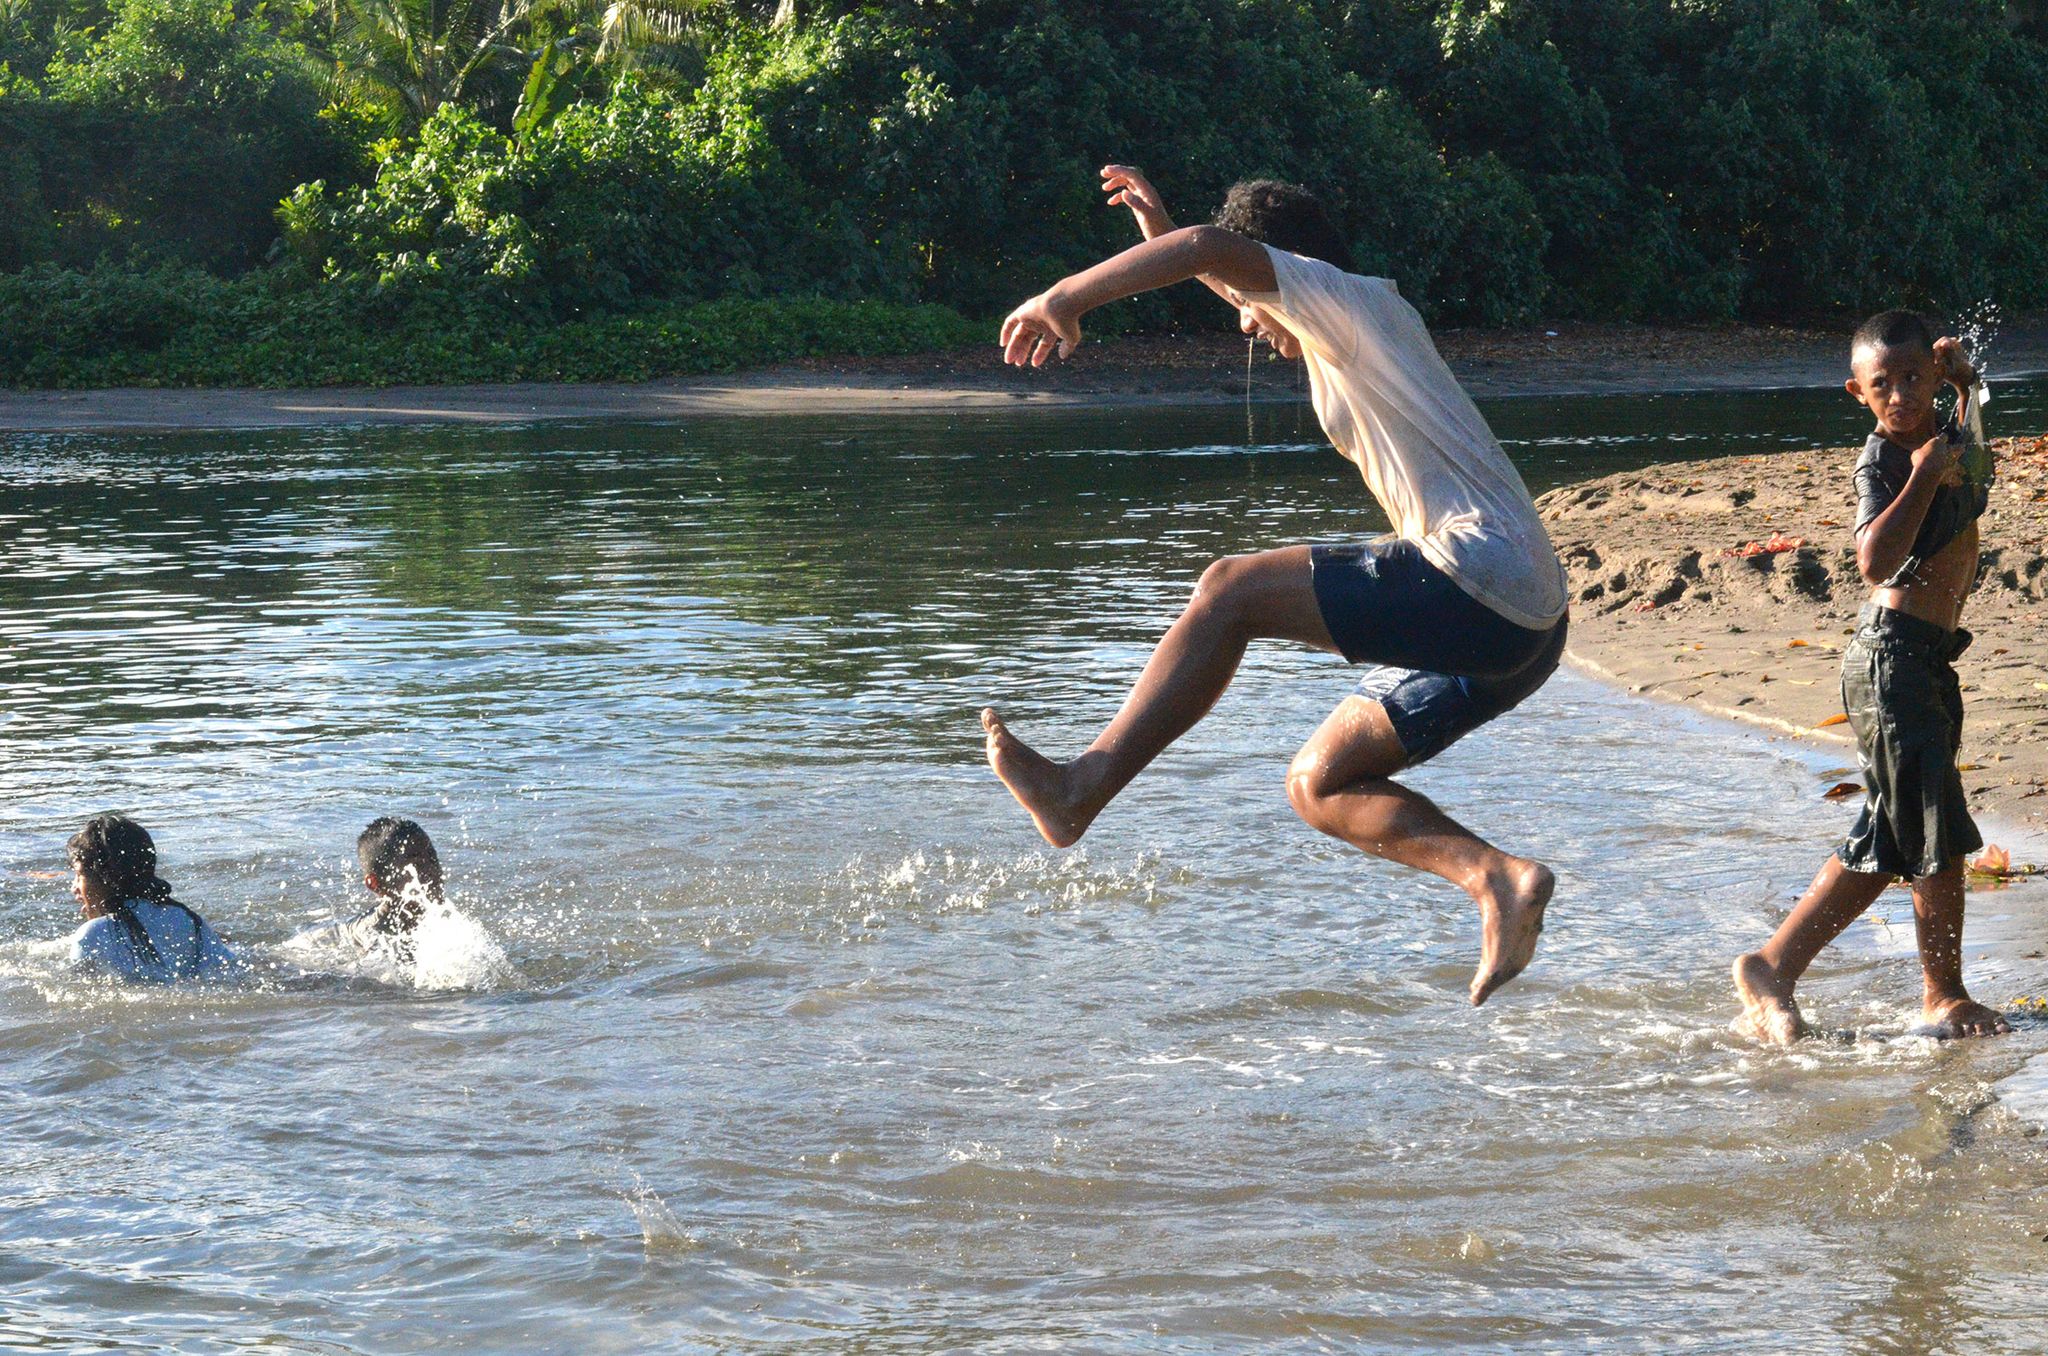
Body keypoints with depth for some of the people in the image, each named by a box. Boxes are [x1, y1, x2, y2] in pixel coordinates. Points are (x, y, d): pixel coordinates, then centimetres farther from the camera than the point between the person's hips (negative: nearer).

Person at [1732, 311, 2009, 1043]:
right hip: (1892, 657, -9)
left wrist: (1964, 381, 16)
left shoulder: (1947, 439, 9)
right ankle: (1944, 995, 9)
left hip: (1927, 660, 9)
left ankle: (1772, 965, 17)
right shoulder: (1881, 461, -14)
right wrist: (1925, 476, -26)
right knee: (1939, 836, -4)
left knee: (1885, 843, 12)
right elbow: (1877, 560, -31)